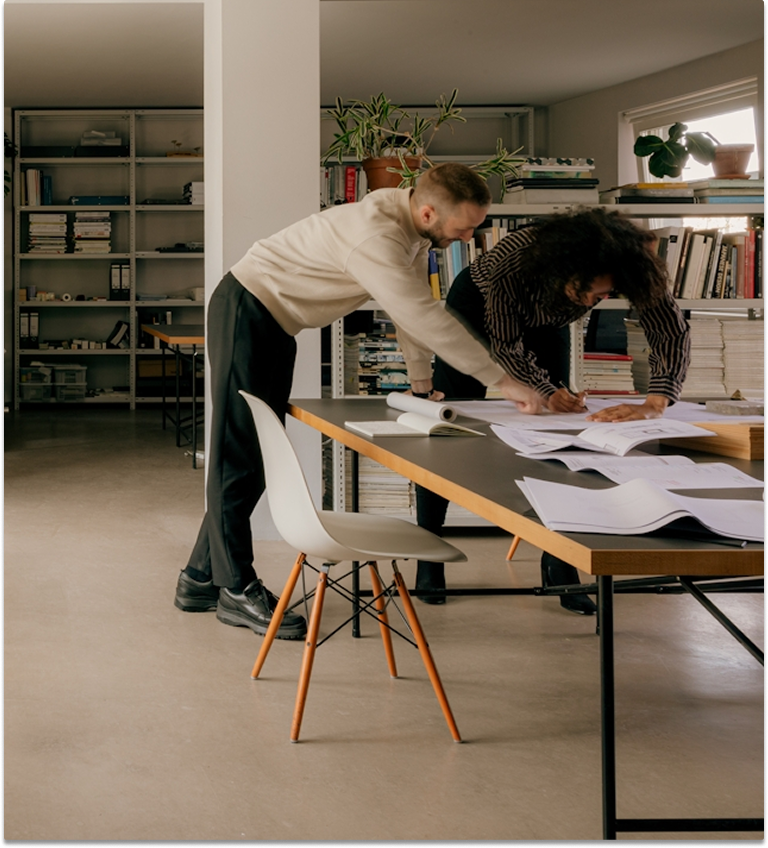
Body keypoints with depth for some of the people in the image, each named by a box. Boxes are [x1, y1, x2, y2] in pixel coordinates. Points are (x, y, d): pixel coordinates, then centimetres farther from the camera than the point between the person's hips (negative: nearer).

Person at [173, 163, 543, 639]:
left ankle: (201, 578, 20)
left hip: (276, 326, 10)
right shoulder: (376, 237, -32)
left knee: (262, 454, 11)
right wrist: (503, 381, -35)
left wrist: (422, 381, 8)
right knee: (239, 453, -7)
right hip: (246, 310, -10)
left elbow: (414, 305, 8)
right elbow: (425, 317, -36)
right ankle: (237, 589, -2)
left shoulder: (415, 225, -2)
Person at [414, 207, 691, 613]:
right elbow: (505, 344, -28)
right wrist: (546, 392, -41)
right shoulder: (511, 261, -44)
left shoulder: (631, 264, -38)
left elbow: (672, 332, -36)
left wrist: (654, 405, -51)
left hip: (545, 324, 3)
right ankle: (428, 558, 10)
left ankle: (558, 565, 3)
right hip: (478, 308, -3)